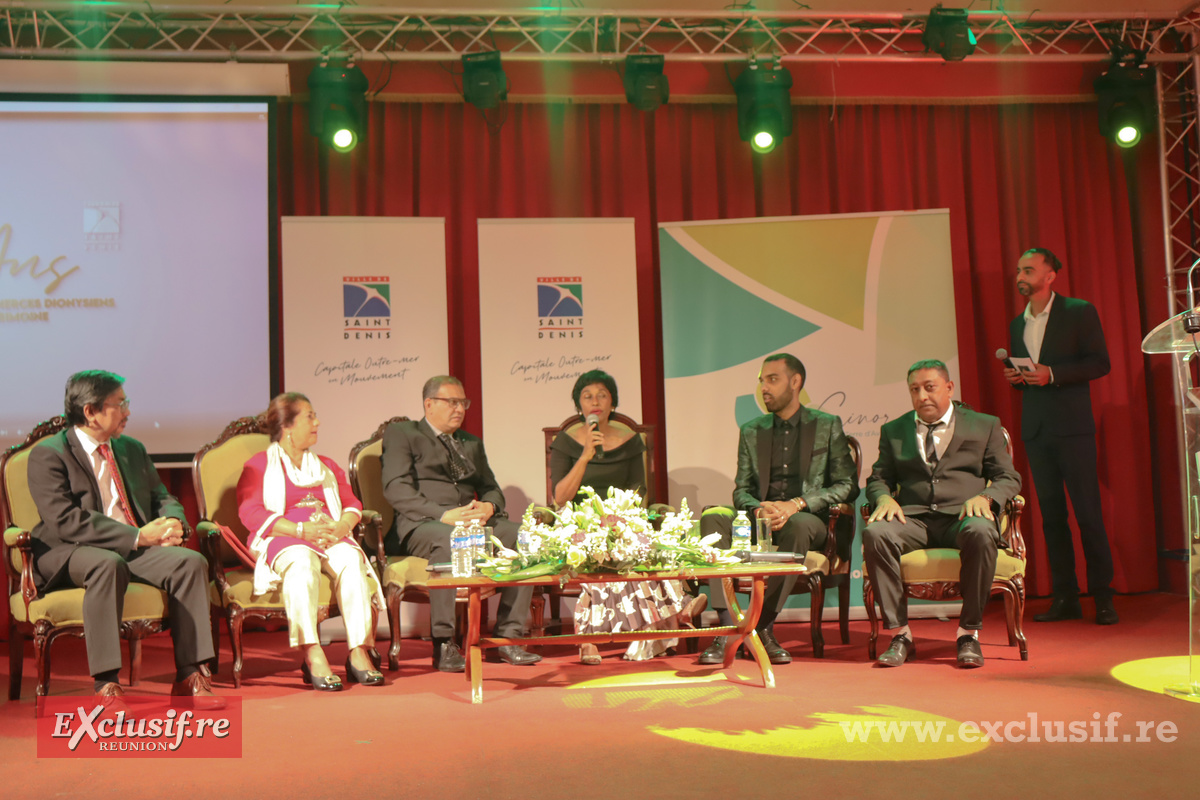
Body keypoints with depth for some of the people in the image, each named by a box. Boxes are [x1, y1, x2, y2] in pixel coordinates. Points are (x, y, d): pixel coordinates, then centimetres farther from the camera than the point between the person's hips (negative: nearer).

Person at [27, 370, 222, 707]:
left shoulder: (133, 449, 18)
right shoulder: (48, 455, -5)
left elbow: (163, 498, 22)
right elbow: (66, 521, -17)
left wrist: (172, 521, -5)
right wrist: (138, 536, -22)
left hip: (136, 550, 6)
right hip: (69, 554, -6)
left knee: (191, 561, -22)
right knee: (107, 564, -40)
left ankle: (189, 677, -19)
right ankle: (106, 686, -35)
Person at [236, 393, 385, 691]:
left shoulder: (326, 466, 30)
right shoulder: (259, 465, 13)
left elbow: (352, 503, 21)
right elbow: (251, 513, -3)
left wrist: (342, 526, -5)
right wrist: (301, 530, -16)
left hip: (330, 538, 4)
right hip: (282, 540, -4)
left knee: (351, 560, -31)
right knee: (302, 563, -39)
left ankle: (359, 652, -37)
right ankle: (312, 656, -44)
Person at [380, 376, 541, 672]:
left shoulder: (472, 443, 28)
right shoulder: (401, 434, 8)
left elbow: (491, 488, 23)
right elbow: (396, 489, -6)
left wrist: (489, 507, -4)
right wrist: (443, 515, -19)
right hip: (420, 525, -6)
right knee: (449, 539, -40)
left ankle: (507, 635, -18)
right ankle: (443, 645, -32)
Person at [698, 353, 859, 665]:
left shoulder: (827, 426, 8)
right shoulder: (751, 431, 17)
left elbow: (847, 485, 0)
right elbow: (741, 490, 12)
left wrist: (796, 504, -14)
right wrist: (758, 509, -13)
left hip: (809, 519, -3)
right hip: (760, 520, 3)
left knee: (797, 525, -40)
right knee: (712, 518, -28)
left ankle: (764, 628, -28)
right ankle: (727, 630, -32)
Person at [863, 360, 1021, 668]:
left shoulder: (985, 426, 16)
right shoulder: (893, 431, 22)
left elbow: (1008, 478, 11)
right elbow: (877, 479, 18)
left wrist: (984, 497, -12)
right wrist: (884, 498, -7)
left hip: (962, 516, -1)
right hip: (913, 517, 2)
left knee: (981, 533, -38)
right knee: (875, 533, -32)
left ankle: (969, 633, -22)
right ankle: (900, 634, -22)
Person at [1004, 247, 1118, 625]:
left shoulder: (1080, 312, 0)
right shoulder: (1017, 324, 18)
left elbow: (1100, 362, -6)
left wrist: (1052, 374, -16)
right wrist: (1014, 377, 2)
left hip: (1072, 426, -5)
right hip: (1035, 429, 5)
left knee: (1088, 512, -5)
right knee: (1051, 514, 5)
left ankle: (1103, 597, 4)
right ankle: (1065, 597, 10)